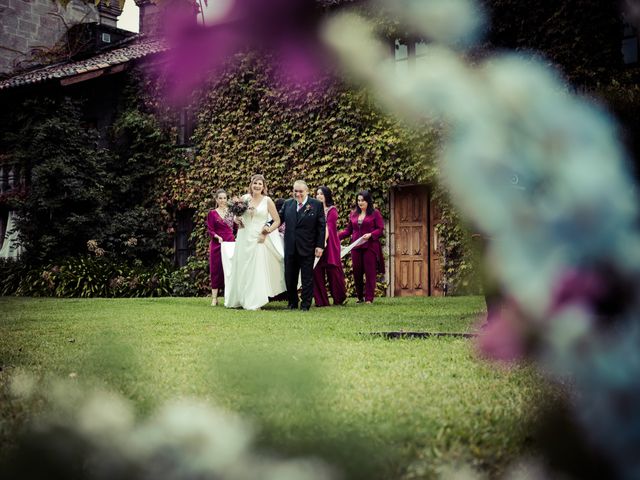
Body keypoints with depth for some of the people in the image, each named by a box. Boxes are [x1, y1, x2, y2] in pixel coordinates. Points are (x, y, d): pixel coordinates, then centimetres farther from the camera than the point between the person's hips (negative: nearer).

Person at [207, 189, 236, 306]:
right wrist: (217, 237, -17)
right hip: (217, 244, -2)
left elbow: (235, 227, 12)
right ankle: (214, 298, 1)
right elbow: (210, 230, -1)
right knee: (216, 269, -2)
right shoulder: (212, 214, 4)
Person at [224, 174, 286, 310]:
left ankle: (255, 302, 4)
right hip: (243, 238, 3)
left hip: (258, 239, -3)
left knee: (256, 270, -2)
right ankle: (237, 300, 21)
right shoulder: (244, 198, 5)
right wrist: (237, 219, -1)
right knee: (240, 269, 9)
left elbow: (277, 221, 0)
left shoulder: (267, 201, -2)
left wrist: (266, 233, -10)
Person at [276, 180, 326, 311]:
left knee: (307, 278, 2)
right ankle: (292, 303, 23)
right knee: (290, 277, 10)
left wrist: (320, 246, -9)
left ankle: (305, 305, 10)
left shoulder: (316, 205, -3)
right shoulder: (287, 204, 9)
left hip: (307, 248, -4)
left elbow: (321, 227, -4)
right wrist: (270, 228, -13)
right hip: (290, 248, 4)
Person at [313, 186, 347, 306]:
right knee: (317, 272, -1)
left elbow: (328, 226, -12)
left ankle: (339, 299, 16)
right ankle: (321, 300, 5)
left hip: (329, 245, -4)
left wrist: (324, 241, -25)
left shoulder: (332, 210, 0)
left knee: (332, 271, 1)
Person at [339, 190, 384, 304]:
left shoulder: (375, 213, 1)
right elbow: (348, 230, 14)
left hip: (370, 247, -4)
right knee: (357, 272, 5)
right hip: (356, 247, 4)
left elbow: (380, 229, -3)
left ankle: (369, 298, 1)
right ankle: (360, 297, 17)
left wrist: (370, 235, -19)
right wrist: (336, 236, 2)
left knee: (370, 272, -4)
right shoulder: (353, 214, 13)